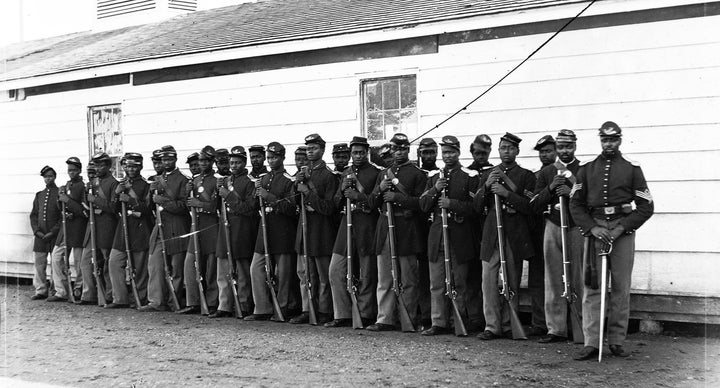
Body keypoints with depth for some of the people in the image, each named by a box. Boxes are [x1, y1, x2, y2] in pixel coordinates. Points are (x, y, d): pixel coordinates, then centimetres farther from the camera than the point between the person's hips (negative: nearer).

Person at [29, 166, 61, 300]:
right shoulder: (39, 195, 16)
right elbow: (33, 215, 14)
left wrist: (53, 231, -12)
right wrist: (36, 230, -1)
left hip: (55, 234, -5)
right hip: (40, 235, 5)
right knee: (39, 263, 5)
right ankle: (41, 290, 12)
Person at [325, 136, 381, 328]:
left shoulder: (376, 173, -2)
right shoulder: (345, 174, 16)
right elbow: (337, 203, 16)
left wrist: (359, 195, -19)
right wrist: (343, 190, -3)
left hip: (367, 227, -6)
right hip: (347, 224, 6)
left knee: (367, 275, 1)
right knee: (336, 272, 2)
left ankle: (366, 316, 11)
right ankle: (343, 315, 10)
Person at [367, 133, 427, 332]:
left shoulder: (418, 173, 0)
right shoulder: (383, 173, 17)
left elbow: (421, 202, -9)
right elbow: (373, 203, 15)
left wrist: (397, 198, -18)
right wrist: (380, 189, -5)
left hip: (406, 231, -5)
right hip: (385, 229, 5)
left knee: (408, 281, 2)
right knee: (384, 280, 5)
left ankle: (409, 320, 10)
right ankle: (385, 319, 9)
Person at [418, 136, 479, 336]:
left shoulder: (470, 176, -1)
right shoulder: (433, 176, 13)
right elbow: (423, 206, 9)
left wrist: (452, 204, -18)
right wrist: (435, 190, -8)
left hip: (460, 236, -4)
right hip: (437, 234, 4)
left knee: (459, 281, 4)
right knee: (436, 283, 4)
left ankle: (461, 321, 16)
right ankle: (438, 323, 10)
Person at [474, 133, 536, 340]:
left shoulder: (526, 176, 5)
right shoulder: (488, 174, 15)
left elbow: (529, 207, -7)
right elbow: (477, 206, 10)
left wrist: (506, 193, -18)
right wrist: (487, 186, -7)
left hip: (515, 235, -2)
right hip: (491, 234, 2)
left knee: (512, 283, 3)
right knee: (489, 280, -4)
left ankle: (507, 326, 13)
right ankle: (492, 326, 1)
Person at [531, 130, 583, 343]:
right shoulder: (546, 172, 13)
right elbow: (535, 206, 7)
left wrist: (572, 193, -18)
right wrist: (550, 188, -8)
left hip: (577, 228, -2)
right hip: (552, 227, 2)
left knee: (579, 281, -2)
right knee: (554, 281, 3)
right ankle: (556, 329, 9)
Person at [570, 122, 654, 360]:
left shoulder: (632, 168, 7)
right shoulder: (587, 169, 12)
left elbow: (646, 207, 3)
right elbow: (575, 204, 8)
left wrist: (621, 228, -9)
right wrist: (592, 228, -8)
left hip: (623, 230, -1)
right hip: (594, 228, 1)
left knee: (621, 288, 1)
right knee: (592, 287, -4)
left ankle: (617, 342, 10)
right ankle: (591, 343, -3)